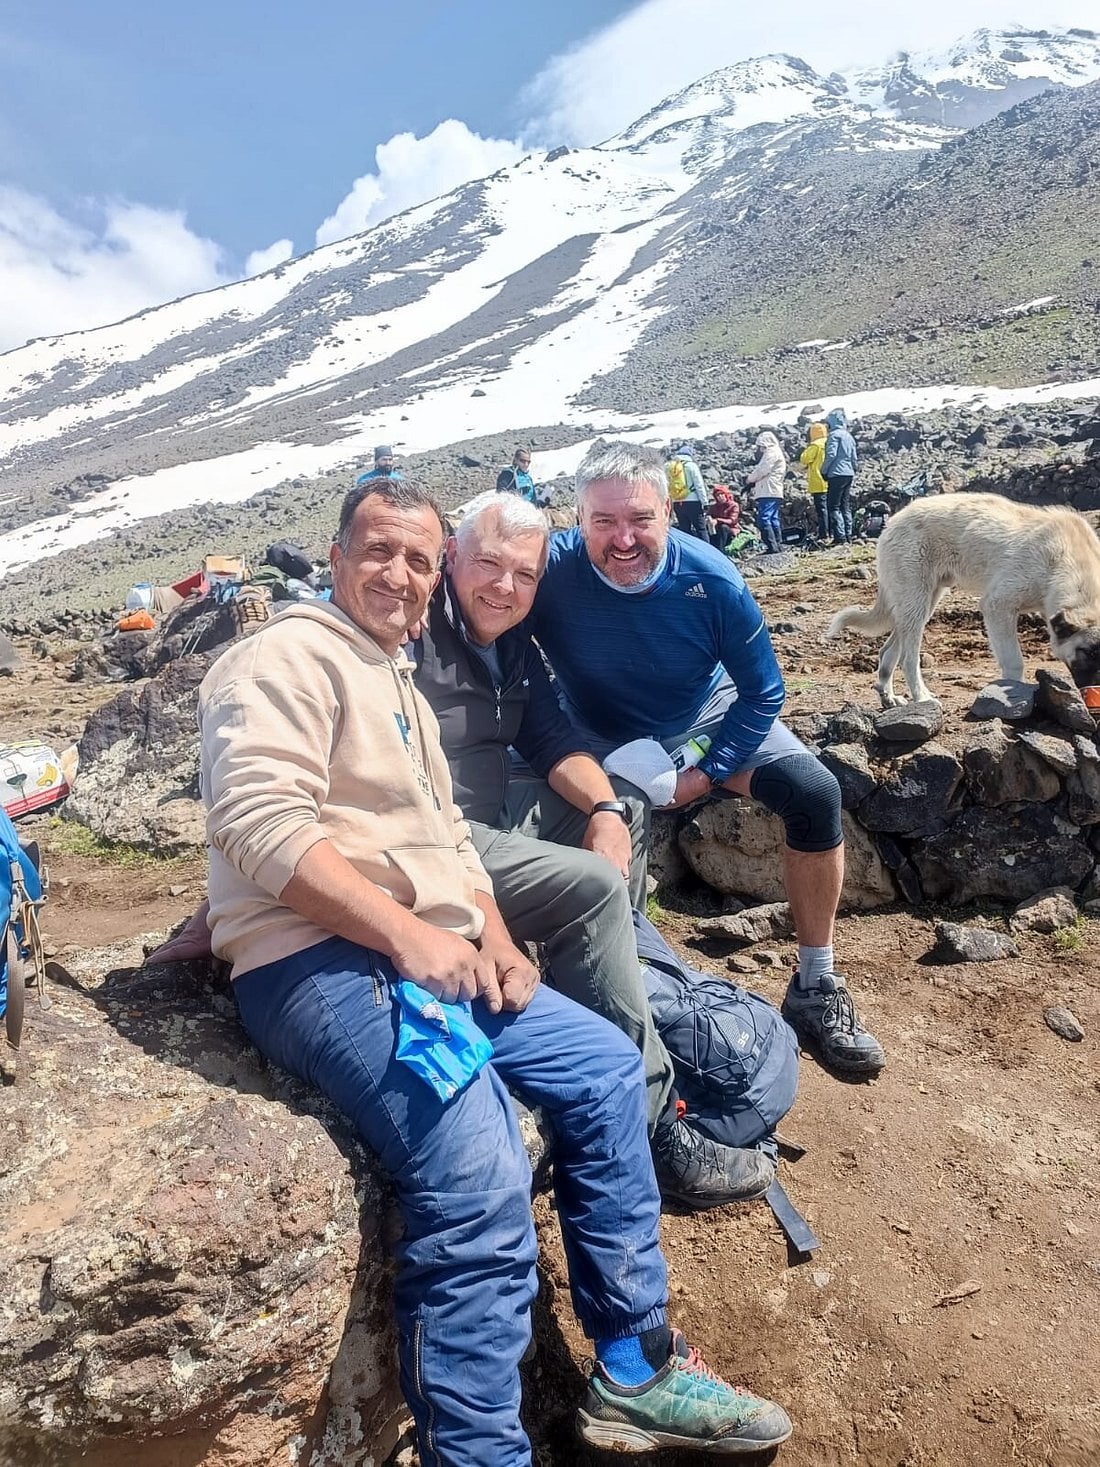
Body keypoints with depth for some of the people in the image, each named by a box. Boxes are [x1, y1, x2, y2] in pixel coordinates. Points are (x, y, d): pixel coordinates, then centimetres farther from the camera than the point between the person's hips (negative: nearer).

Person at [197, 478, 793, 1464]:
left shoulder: (403, 691, 24)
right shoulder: (289, 659, -5)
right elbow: (261, 822, -20)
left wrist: (492, 935, 6)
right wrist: (408, 932, -22)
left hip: (433, 957, 10)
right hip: (319, 964, -10)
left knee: (606, 1066, 9)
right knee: (481, 1188, -27)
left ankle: (635, 1370, 19)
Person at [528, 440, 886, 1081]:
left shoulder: (713, 582, -25)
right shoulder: (550, 573, -28)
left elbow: (764, 693, -12)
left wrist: (708, 774, -18)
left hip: (707, 721, 1)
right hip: (601, 742, 0)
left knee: (815, 792, -18)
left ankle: (816, 989, -3)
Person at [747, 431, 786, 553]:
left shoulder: (771, 452, -7)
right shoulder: (776, 452, 26)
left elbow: (761, 470, -14)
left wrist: (750, 479, 2)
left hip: (768, 493, -11)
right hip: (774, 493, 11)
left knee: (763, 519, -15)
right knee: (773, 519, 12)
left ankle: (772, 547, -20)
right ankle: (778, 545, 13)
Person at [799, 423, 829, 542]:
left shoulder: (815, 445, -11)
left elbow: (804, 459, -10)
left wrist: (806, 449, 5)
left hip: (819, 484, -8)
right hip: (830, 483, 8)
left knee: (821, 509, -8)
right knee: (828, 509, 12)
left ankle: (823, 536, -11)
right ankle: (830, 534, 17)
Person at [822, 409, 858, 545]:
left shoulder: (834, 434, -9)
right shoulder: (849, 436, 17)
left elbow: (831, 455, -17)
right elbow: (854, 459, 17)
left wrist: (824, 471, -7)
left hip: (837, 474, -8)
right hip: (849, 474, 8)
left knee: (834, 507, -7)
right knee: (846, 507, 11)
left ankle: (840, 536, -14)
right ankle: (848, 536, 11)